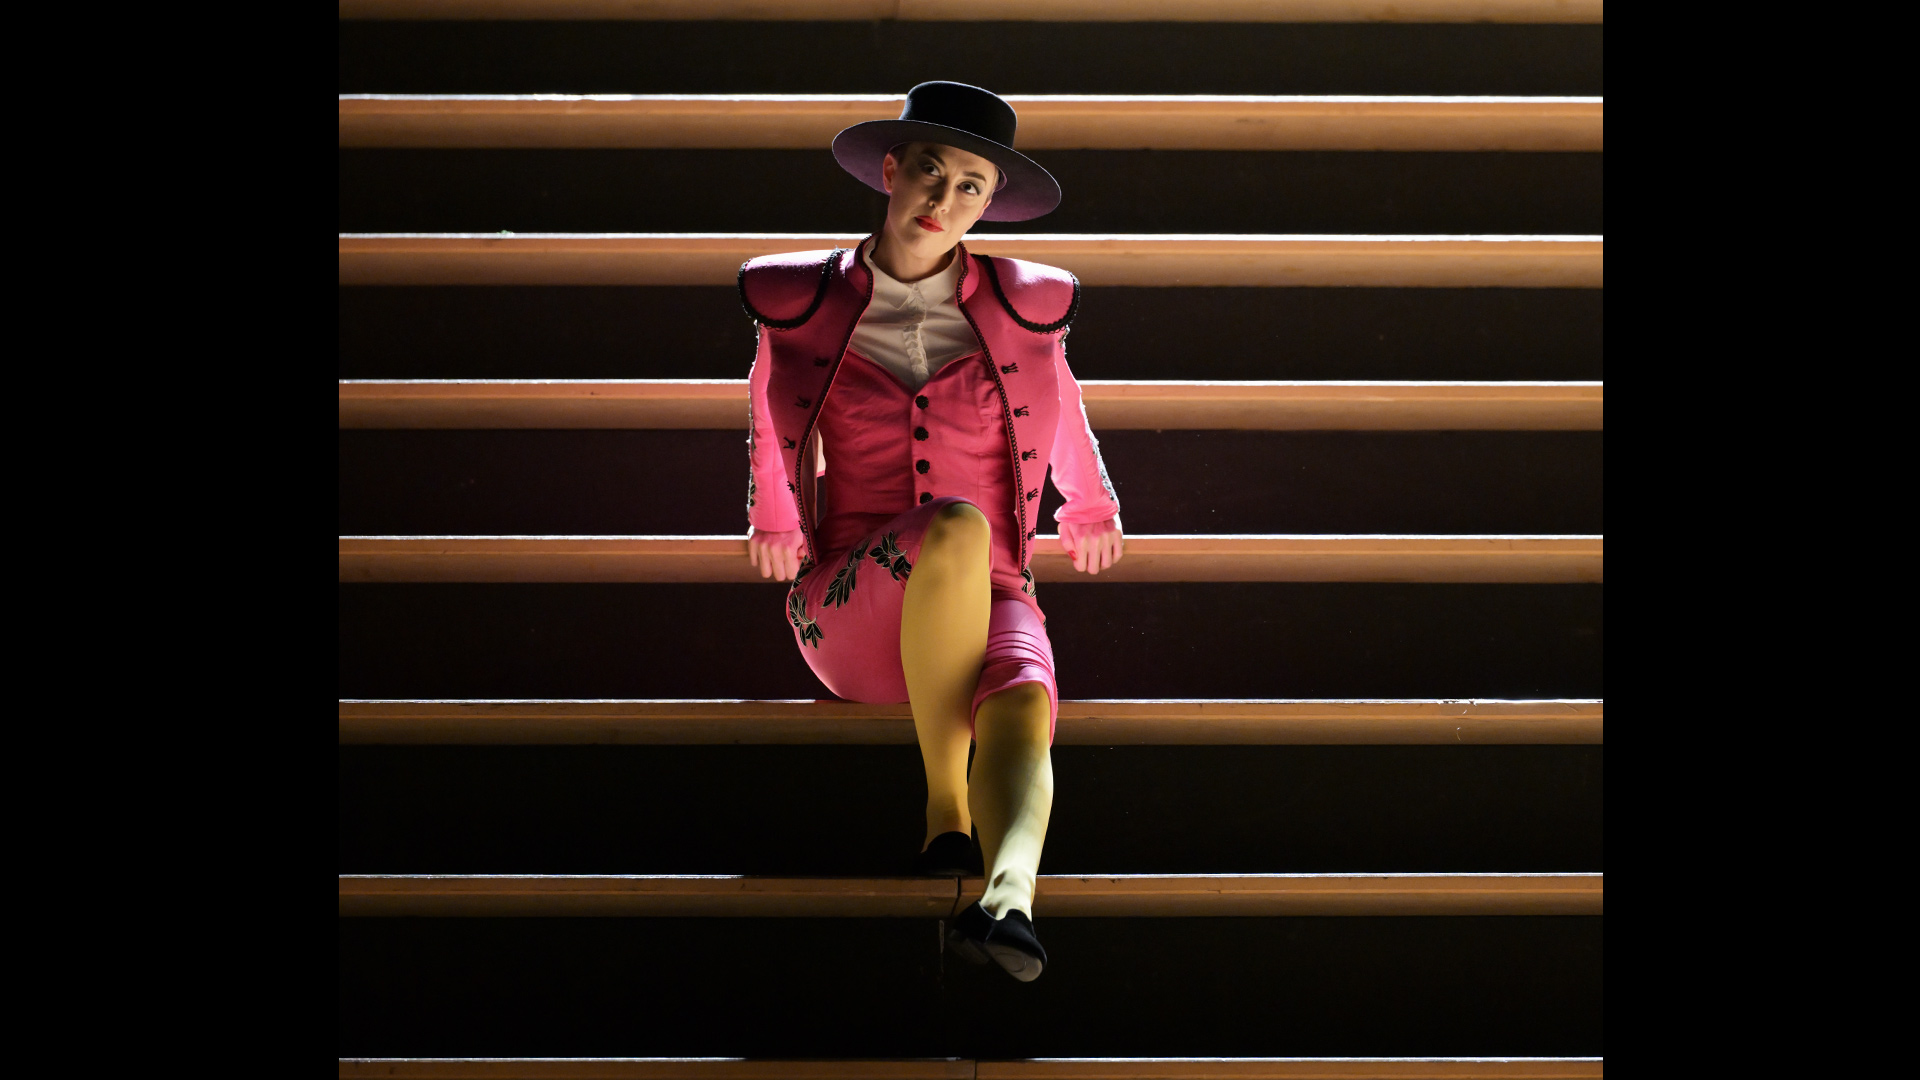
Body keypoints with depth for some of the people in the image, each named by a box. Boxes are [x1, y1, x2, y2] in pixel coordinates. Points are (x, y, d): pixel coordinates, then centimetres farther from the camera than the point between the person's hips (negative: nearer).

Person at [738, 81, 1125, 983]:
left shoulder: (1025, 309, 5)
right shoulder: (802, 305, 2)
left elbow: (1059, 407, 26)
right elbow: (771, 411, 23)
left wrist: (1089, 507, 41)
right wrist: (772, 514, 37)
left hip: (988, 603, 1)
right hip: (846, 610, -1)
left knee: (1022, 708, -36)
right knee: (958, 528, -36)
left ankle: (1008, 900, -63)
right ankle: (944, 813, -26)